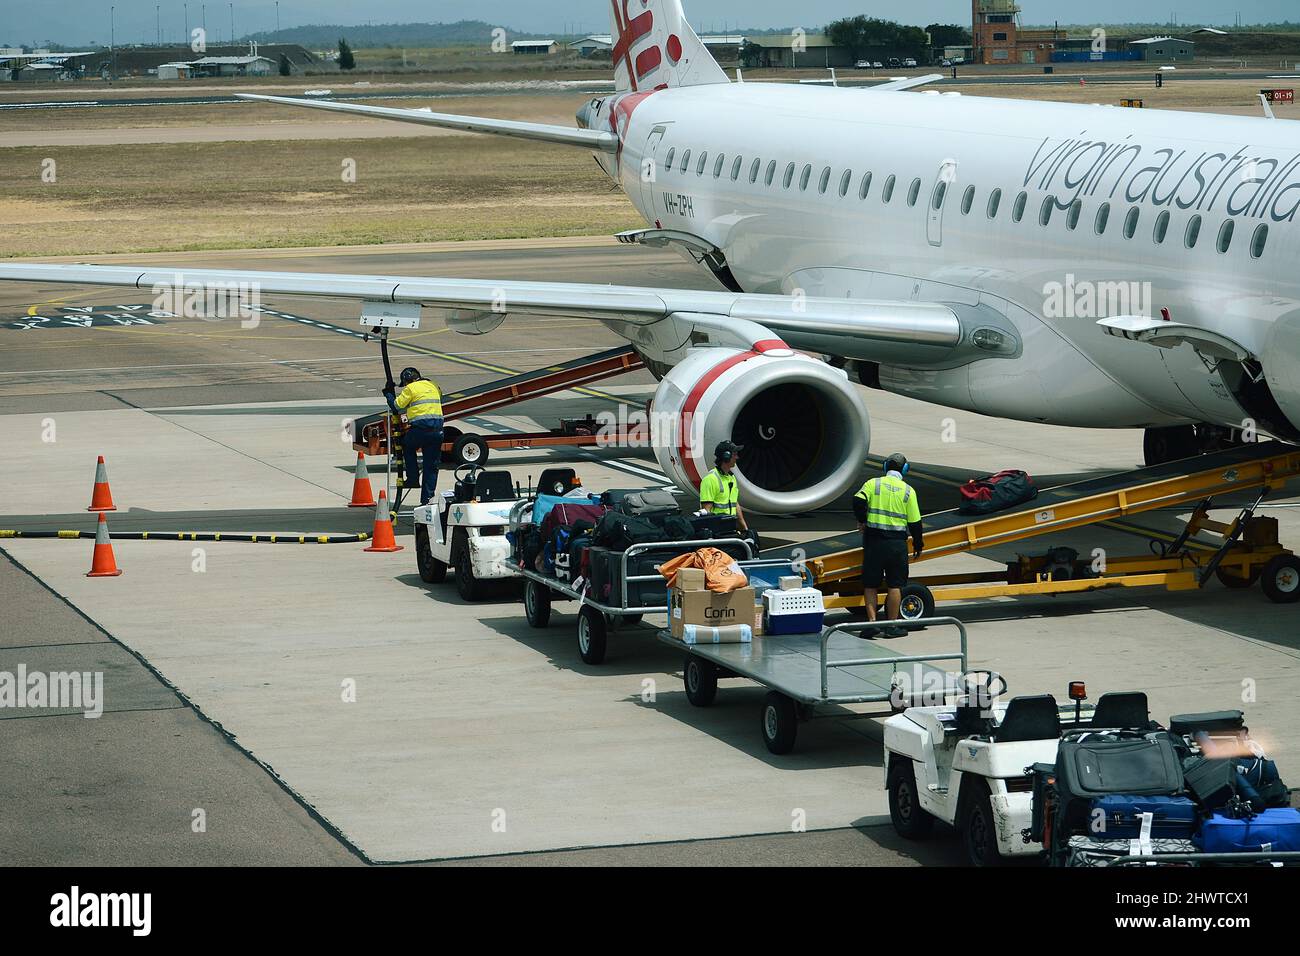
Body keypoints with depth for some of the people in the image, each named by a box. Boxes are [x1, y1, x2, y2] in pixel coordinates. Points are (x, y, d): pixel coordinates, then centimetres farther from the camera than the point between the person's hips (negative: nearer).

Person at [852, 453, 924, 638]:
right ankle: (892, 626, 6)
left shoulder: (873, 483, 2)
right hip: (897, 543, -1)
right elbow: (914, 522, 2)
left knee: (870, 585, 8)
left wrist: (861, 521, 5)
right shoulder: (908, 490, 1)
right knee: (895, 585, 6)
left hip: (873, 540, 1)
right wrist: (918, 544, 15)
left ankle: (872, 621, -1)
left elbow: (858, 501, -13)